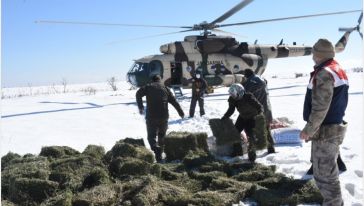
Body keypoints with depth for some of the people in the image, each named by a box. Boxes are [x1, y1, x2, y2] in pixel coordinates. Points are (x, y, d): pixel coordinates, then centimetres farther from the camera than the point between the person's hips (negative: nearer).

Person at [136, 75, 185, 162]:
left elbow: (138, 93, -8)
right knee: (162, 136, 18)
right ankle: (159, 154, 22)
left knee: (151, 136, 3)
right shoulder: (165, 88, 14)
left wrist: (140, 107, -7)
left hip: (151, 116, -2)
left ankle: (156, 148, -24)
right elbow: (174, 101, 11)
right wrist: (181, 112, 16)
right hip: (164, 116, 3)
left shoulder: (148, 87, 8)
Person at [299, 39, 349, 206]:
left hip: (324, 132, -10)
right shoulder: (338, 70, 12)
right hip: (336, 129, 10)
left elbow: (320, 109, -24)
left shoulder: (324, 74, -20)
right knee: (329, 171, 23)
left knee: (324, 175, 0)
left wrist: (308, 130, -16)